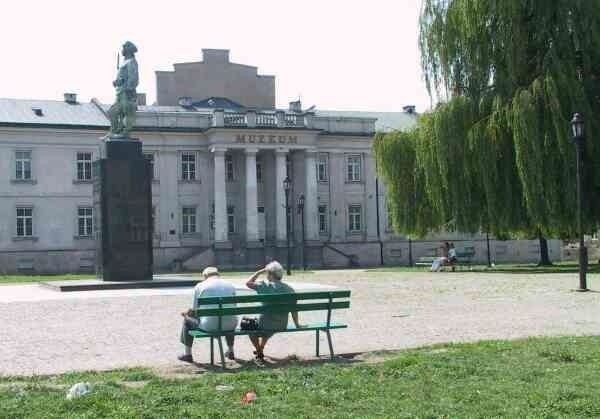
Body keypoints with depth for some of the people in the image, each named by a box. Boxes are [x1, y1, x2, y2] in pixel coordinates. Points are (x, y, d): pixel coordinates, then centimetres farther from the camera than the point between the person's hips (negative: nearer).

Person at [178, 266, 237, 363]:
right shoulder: (230, 286, 12)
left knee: (187, 320, 25)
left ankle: (187, 354, 28)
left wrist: (186, 313, 27)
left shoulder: (200, 286, 3)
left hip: (209, 326, -3)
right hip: (229, 326, 4)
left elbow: (194, 310, 4)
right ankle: (230, 351, 48)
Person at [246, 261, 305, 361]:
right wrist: (297, 325, 13)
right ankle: (260, 348, 52)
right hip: (282, 326, 5)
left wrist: (260, 272, 1)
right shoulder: (289, 289, -2)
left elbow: (248, 283, -6)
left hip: (267, 325, -5)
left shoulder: (266, 286, -15)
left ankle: (259, 353, 27)